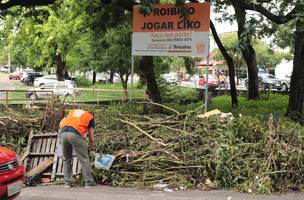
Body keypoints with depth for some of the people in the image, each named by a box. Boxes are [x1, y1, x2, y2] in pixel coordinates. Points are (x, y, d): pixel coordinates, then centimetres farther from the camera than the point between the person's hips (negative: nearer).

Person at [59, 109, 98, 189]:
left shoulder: (72, 111, 33)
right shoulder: (90, 117, 23)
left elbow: (61, 123, 20)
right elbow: (91, 138, 18)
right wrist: (92, 149, 31)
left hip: (63, 133, 4)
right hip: (75, 134, -4)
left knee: (66, 159, 19)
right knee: (84, 159, 8)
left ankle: (67, 182, 22)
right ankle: (89, 182, 15)